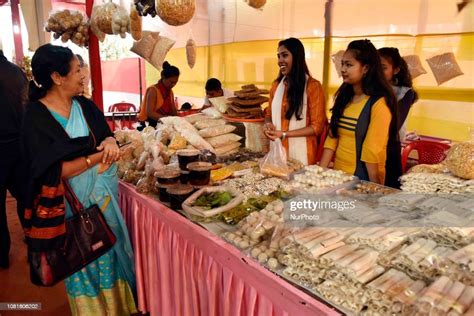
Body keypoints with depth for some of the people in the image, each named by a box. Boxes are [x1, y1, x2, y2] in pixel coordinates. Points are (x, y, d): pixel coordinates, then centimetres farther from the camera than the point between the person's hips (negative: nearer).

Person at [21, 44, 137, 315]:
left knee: (110, 252, 15)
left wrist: (111, 142, -16)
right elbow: (53, 171, -19)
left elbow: (107, 134, 7)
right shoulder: (36, 117, -13)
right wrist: (98, 156, -22)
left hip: (105, 194, 5)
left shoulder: (85, 105, 4)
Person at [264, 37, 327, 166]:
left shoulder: (312, 86, -9)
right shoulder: (276, 85, 7)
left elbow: (317, 126, -11)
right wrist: (268, 124, -7)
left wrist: (284, 134, -17)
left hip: (301, 153, -4)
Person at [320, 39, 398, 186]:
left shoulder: (379, 103, -14)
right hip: (337, 174, 7)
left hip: (362, 179, -6)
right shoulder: (344, 97, 7)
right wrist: (320, 171, -4)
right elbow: (332, 138, 3)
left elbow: (373, 151, -16)